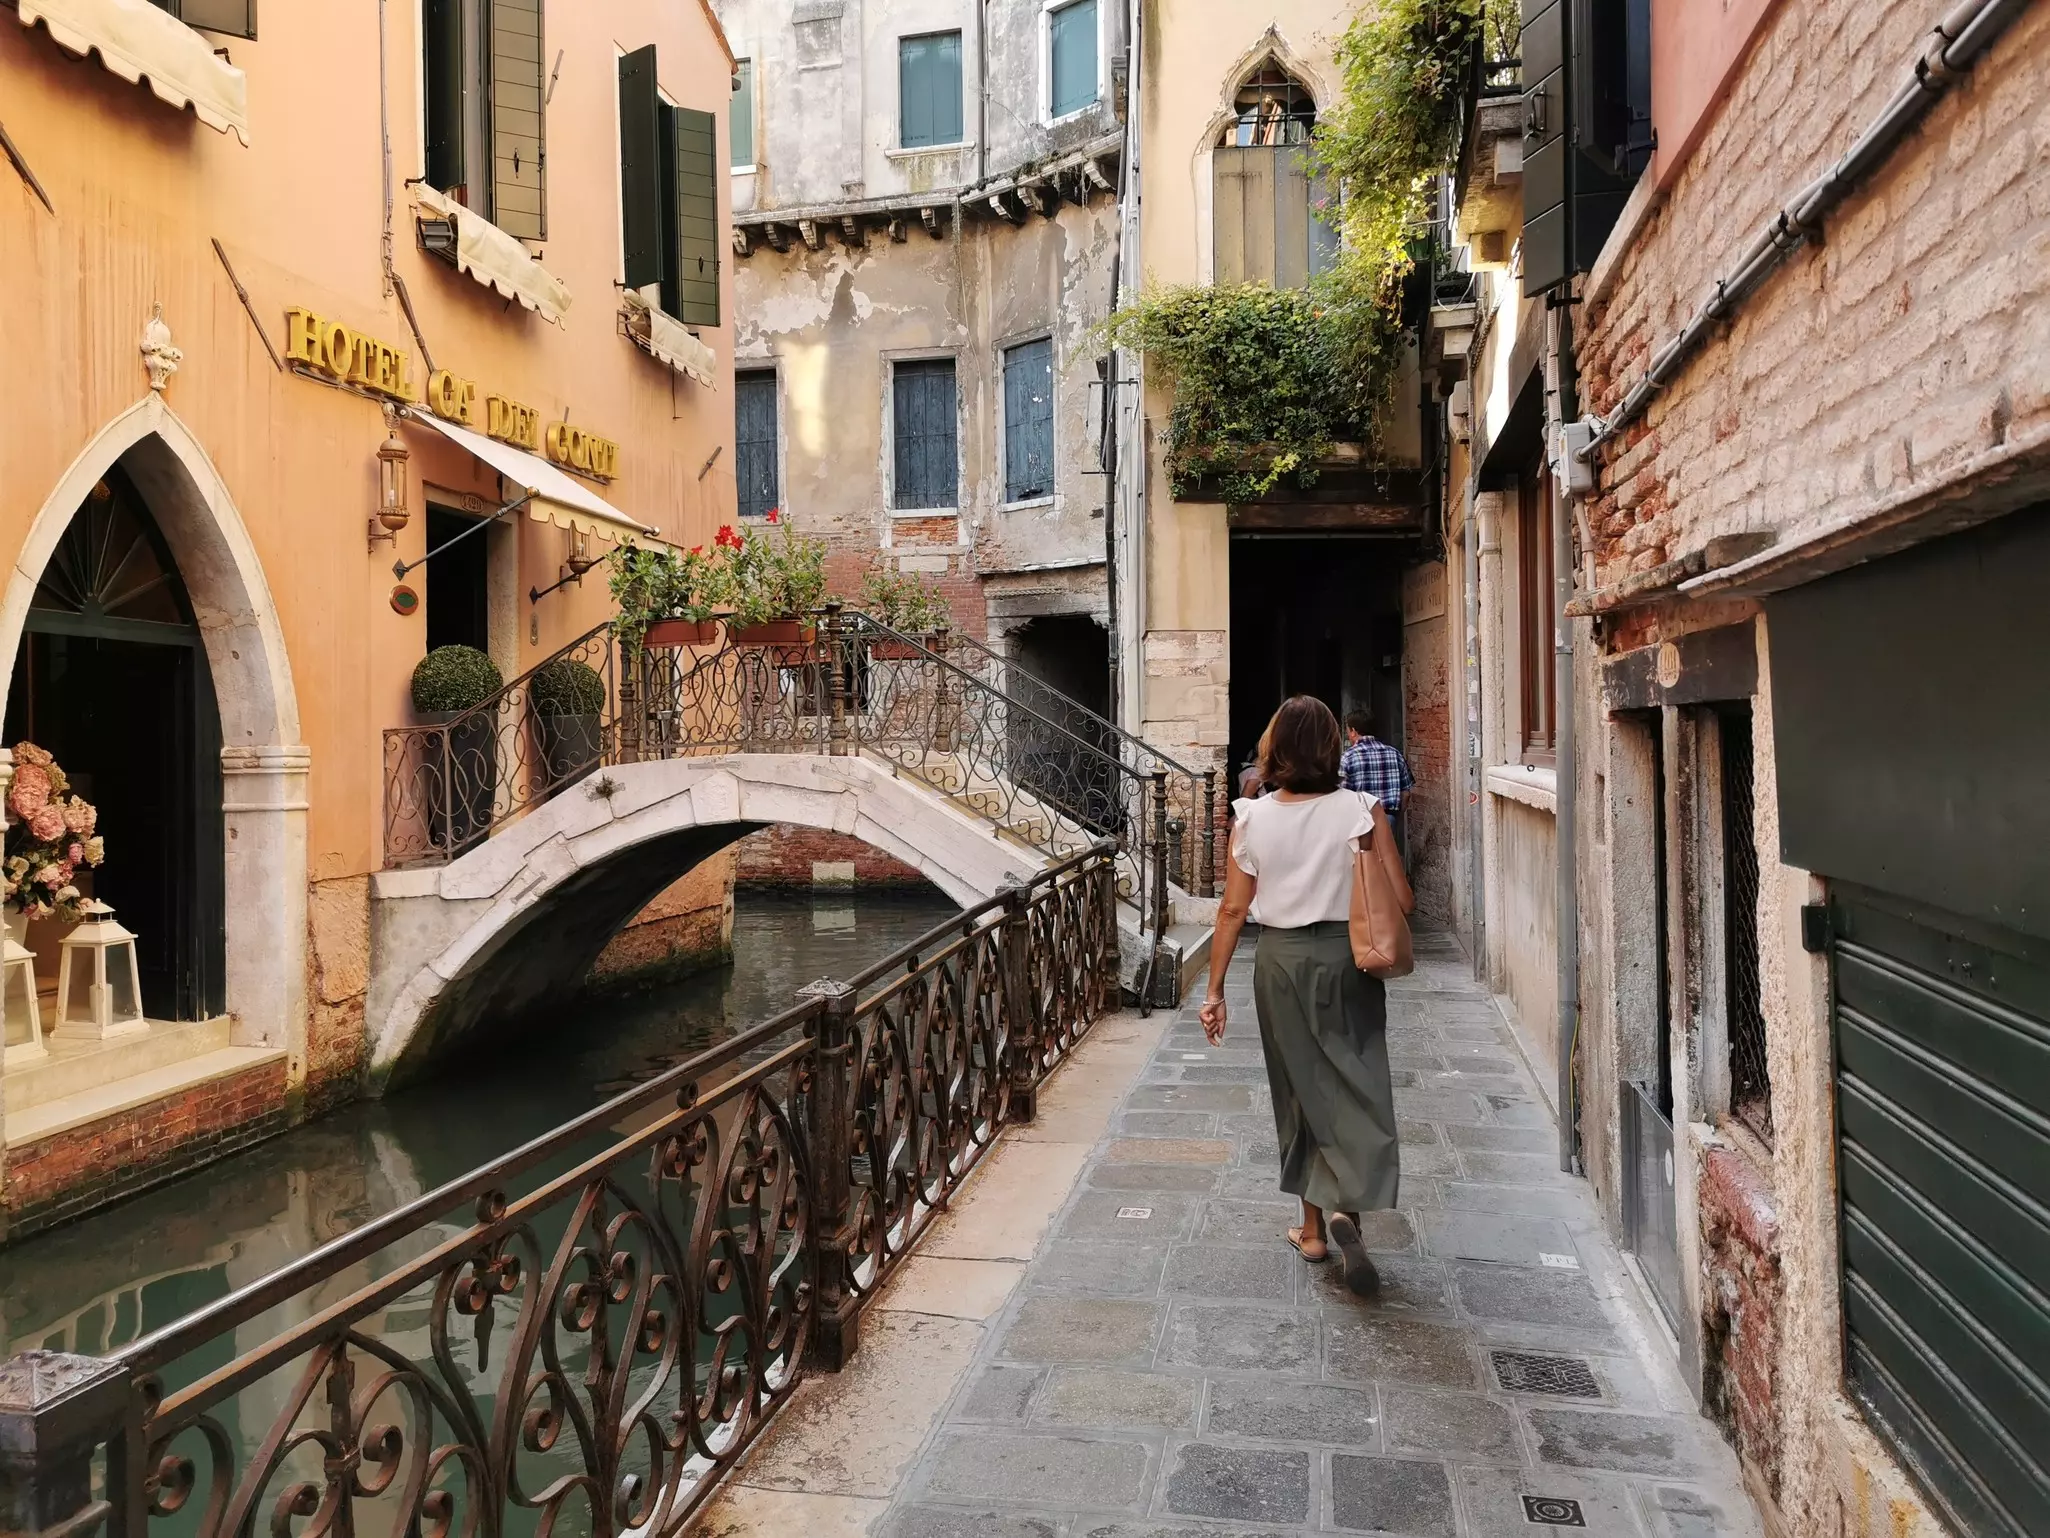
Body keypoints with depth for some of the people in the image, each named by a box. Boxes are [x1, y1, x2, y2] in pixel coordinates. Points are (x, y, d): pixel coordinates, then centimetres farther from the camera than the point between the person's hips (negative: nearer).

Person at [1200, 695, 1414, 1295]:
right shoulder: (1361, 810, -8)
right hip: (1345, 958, -2)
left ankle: (1313, 1228, 24)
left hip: (1280, 959, 2)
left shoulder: (1252, 818, -5)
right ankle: (1347, 1206, -15)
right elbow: (1400, 900, -9)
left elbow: (1233, 911, -3)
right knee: (1355, 1085, 7)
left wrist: (1215, 989, 4)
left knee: (1301, 1089, 14)